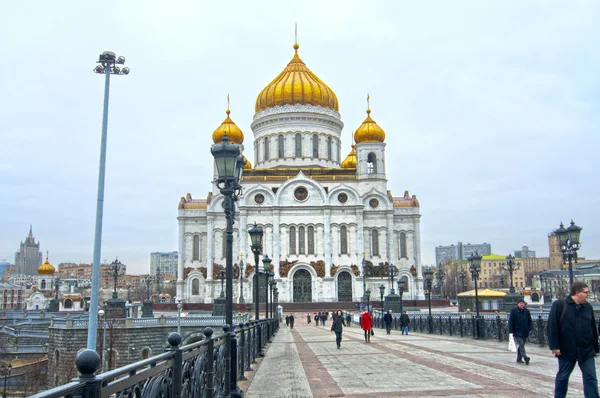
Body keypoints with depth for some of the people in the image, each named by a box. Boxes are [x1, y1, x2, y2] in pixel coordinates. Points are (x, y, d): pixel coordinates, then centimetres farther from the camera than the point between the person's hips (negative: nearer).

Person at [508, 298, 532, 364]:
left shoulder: (527, 311, 8)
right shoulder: (513, 311, -4)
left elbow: (530, 321, 17)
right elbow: (510, 321, -4)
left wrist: (529, 328, 2)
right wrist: (511, 331, -10)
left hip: (524, 332, 4)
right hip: (517, 332, -4)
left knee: (521, 345, 9)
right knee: (520, 345, -16)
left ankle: (519, 359, 17)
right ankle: (525, 357, -25)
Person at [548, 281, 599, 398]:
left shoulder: (588, 307, 6)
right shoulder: (559, 305, -8)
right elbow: (552, 326, -11)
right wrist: (554, 346, -15)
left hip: (586, 351, 3)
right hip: (566, 350, -3)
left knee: (590, 377, 1)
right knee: (562, 376, 10)